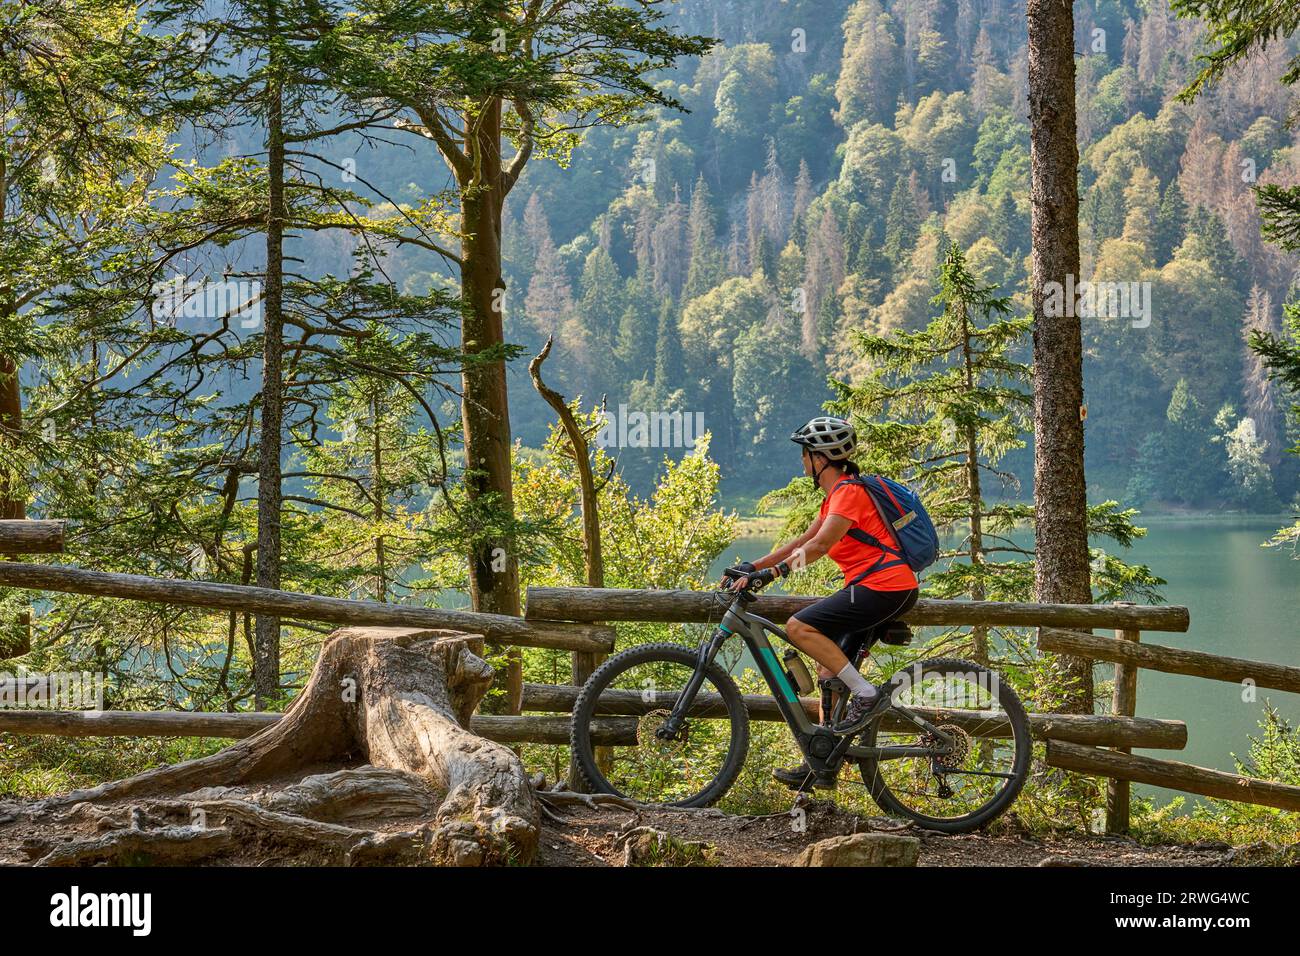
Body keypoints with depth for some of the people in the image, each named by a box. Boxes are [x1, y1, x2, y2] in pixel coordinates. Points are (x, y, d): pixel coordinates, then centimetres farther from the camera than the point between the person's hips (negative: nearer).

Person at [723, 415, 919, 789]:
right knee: (829, 667, 11)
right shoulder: (836, 496, 20)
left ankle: (866, 694, -14)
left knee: (799, 627, -18)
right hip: (876, 589, 10)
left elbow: (819, 545, -23)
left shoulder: (849, 492, -11)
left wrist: (770, 573, -28)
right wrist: (752, 566, 14)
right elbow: (802, 542, 21)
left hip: (884, 587, -10)